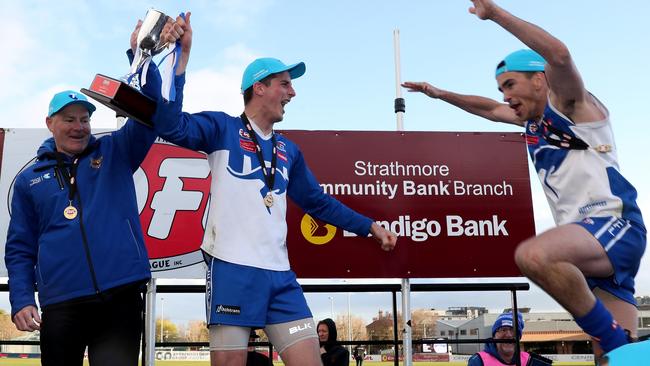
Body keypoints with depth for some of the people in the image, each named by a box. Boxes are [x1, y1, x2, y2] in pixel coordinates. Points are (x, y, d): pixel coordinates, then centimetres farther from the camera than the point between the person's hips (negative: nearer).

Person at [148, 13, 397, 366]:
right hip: (231, 269, -5)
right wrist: (182, 56, -17)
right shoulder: (221, 127, 4)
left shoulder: (288, 150, 21)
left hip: (279, 274, 5)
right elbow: (170, 125, -13)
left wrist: (369, 226, 24)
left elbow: (317, 202, 27)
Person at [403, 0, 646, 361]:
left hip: (614, 223, -9)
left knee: (533, 254, -36)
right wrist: (441, 94, 38)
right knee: (618, 355, 3)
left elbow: (559, 54, -23)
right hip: (589, 243, 9)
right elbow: (489, 108, 40)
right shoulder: (533, 119, 21)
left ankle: (615, 340, -21)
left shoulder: (569, 103, -2)